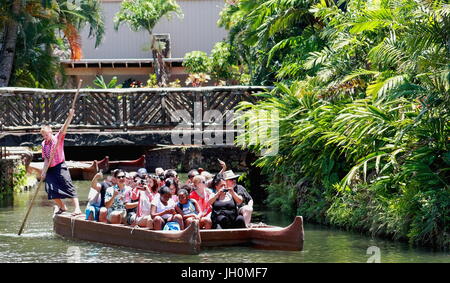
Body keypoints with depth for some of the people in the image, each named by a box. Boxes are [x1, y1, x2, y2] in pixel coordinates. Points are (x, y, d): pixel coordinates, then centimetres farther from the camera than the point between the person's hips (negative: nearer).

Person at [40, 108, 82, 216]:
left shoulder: (58, 138, -2)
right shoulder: (44, 144, 9)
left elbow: (64, 128, -17)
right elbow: (46, 159, 6)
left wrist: (70, 116, -31)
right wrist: (44, 172, -6)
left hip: (60, 167, -5)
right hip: (50, 169, 5)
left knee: (68, 186, -13)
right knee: (50, 189, -5)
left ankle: (77, 208, -20)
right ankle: (62, 207, 15)